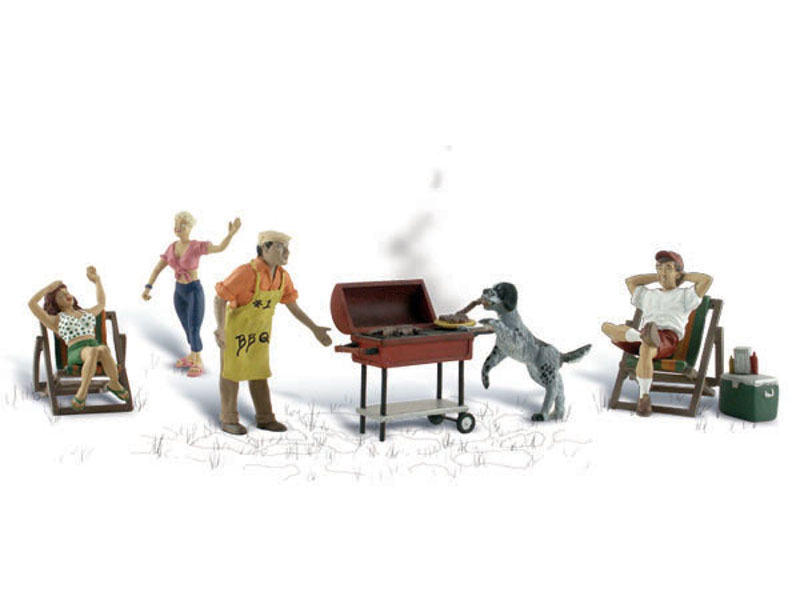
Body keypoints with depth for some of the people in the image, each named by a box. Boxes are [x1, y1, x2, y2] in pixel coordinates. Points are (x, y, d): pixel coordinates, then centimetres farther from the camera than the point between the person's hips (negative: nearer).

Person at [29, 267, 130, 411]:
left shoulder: (86, 313, 34)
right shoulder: (55, 320, 19)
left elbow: (101, 303, 51)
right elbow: (31, 303, 9)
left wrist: (97, 280, 50)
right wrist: (48, 288, 18)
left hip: (95, 345, 3)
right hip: (75, 351, -3)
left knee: (103, 349, -37)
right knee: (92, 352, -41)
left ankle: (114, 384, -20)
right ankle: (84, 390, -33)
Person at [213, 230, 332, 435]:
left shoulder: (282, 275, -9)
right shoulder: (246, 273, -31)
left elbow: (293, 306, 1)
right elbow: (219, 299, -26)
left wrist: (315, 329, -3)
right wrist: (221, 330, -36)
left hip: (260, 330, 6)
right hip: (236, 327, -6)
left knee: (259, 373, 11)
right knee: (232, 372, 4)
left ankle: (264, 418, 20)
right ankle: (229, 420, 16)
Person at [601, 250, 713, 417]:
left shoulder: (685, 295, 22)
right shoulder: (649, 296, 37)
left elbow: (707, 279, 10)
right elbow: (630, 281, 46)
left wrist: (684, 276, 25)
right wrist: (657, 276, 42)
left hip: (668, 339, -5)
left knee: (646, 349, -41)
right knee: (607, 326, -22)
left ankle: (644, 397, -34)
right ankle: (643, 336, -49)